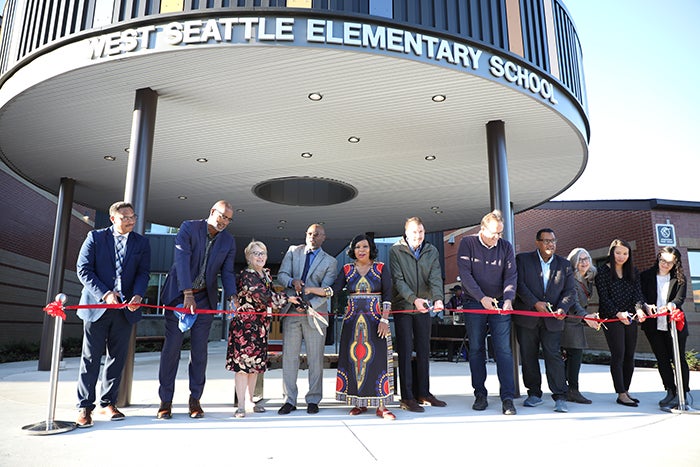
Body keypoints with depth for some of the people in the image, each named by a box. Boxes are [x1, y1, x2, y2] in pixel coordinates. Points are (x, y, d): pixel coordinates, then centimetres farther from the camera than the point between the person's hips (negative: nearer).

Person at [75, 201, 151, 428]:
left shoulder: (141, 243, 8)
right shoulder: (95, 237, 2)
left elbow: (143, 273, 4)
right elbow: (83, 269, -4)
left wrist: (138, 295, -15)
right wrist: (105, 294, -15)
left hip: (125, 308, 2)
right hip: (97, 305, -2)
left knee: (117, 357, 8)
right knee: (91, 357, 2)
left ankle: (108, 403, 20)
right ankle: (85, 406, 12)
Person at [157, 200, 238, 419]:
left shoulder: (229, 241, 2)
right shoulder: (189, 227, -9)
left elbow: (227, 272, -1)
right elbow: (182, 260, -19)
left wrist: (232, 296, -20)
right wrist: (188, 294, -29)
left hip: (204, 297, 3)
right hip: (179, 294, -2)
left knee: (200, 349, 3)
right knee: (172, 346, 0)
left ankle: (195, 399, 14)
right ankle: (165, 401, 10)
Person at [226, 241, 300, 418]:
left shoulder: (266, 273, 11)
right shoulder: (246, 275, -13)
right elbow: (263, 296, -21)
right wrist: (287, 299, -13)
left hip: (260, 326, 7)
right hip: (244, 324, -7)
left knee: (256, 364, 12)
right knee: (242, 363, -3)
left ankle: (250, 400, 23)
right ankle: (241, 406, 3)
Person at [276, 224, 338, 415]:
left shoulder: (330, 261, 5)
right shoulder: (293, 251, 11)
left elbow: (327, 290, -4)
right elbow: (281, 275, 3)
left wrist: (310, 304, -18)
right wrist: (292, 282, -18)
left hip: (315, 312, -1)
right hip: (291, 310, 1)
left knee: (315, 358, 4)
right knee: (289, 356, 3)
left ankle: (313, 400, 16)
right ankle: (289, 400, 13)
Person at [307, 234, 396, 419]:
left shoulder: (381, 268, 3)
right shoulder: (347, 270, 8)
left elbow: (387, 296, -1)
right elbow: (334, 290, -3)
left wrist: (384, 320, -10)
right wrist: (310, 289, -13)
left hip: (375, 320, -2)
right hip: (352, 321, 2)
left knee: (377, 359, -4)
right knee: (354, 359, 2)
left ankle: (381, 405, 2)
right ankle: (360, 403, 14)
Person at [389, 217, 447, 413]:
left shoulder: (432, 251, 4)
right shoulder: (395, 251, -6)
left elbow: (435, 278, -6)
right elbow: (398, 279, -14)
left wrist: (438, 298, -25)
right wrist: (414, 299, -28)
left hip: (424, 307, 4)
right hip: (403, 306, -4)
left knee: (424, 351, 11)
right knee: (405, 351, -1)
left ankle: (423, 393, 23)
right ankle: (407, 397, 6)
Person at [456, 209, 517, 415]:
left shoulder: (506, 247, 4)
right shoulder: (468, 243, -3)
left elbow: (511, 275, -2)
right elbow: (465, 273, -11)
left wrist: (508, 298, -20)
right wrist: (482, 297, -21)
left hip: (500, 305, 1)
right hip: (474, 304, -1)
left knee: (504, 350, -4)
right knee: (476, 349, 5)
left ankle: (507, 398, 0)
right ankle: (480, 394, 16)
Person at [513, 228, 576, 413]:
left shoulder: (564, 265, 10)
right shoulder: (523, 259, 2)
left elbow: (569, 291, 6)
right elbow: (520, 284, -7)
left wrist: (563, 308, -13)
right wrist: (535, 303, -18)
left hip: (552, 319, 1)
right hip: (527, 318, 0)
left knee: (554, 355, -5)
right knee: (528, 356, 7)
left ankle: (560, 397, 3)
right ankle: (534, 393, 20)